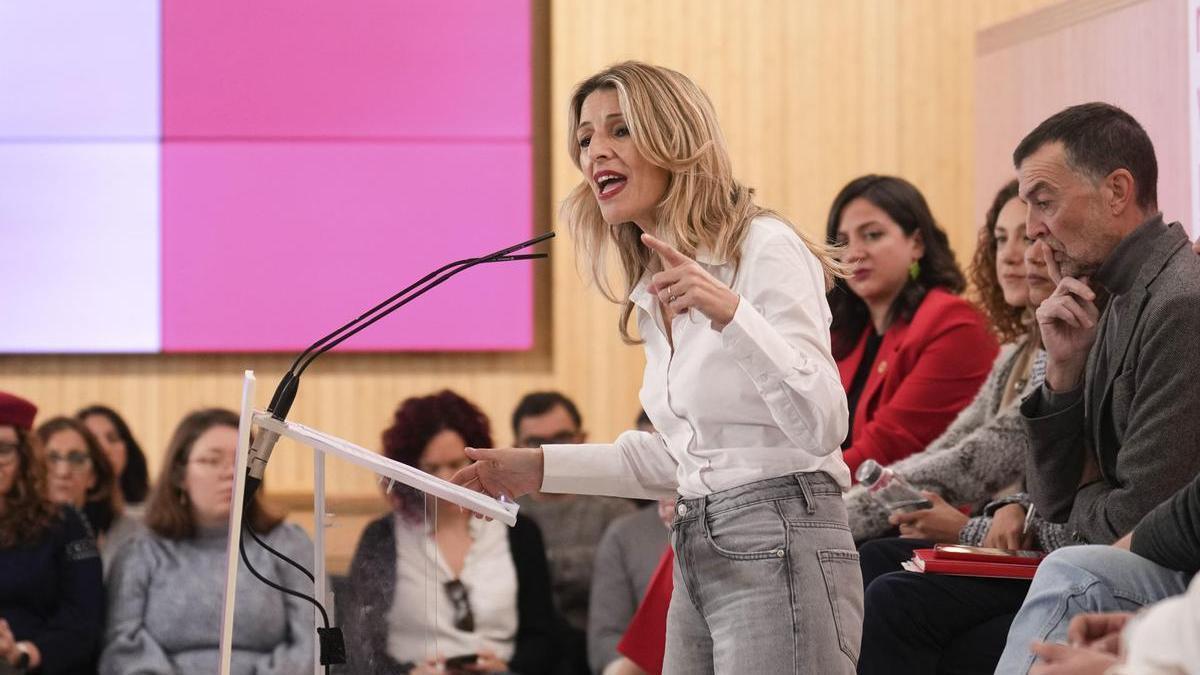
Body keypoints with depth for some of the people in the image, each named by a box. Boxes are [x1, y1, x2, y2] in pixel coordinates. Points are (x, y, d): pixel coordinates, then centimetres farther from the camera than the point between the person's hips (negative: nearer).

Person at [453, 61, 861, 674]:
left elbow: (822, 425, -19)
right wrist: (540, 467, 18)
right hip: (699, 560, 8)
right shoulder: (653, 292, 16)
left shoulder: (766, 249, -9)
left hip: (778, 552, -8)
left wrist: (730, 313, -30)